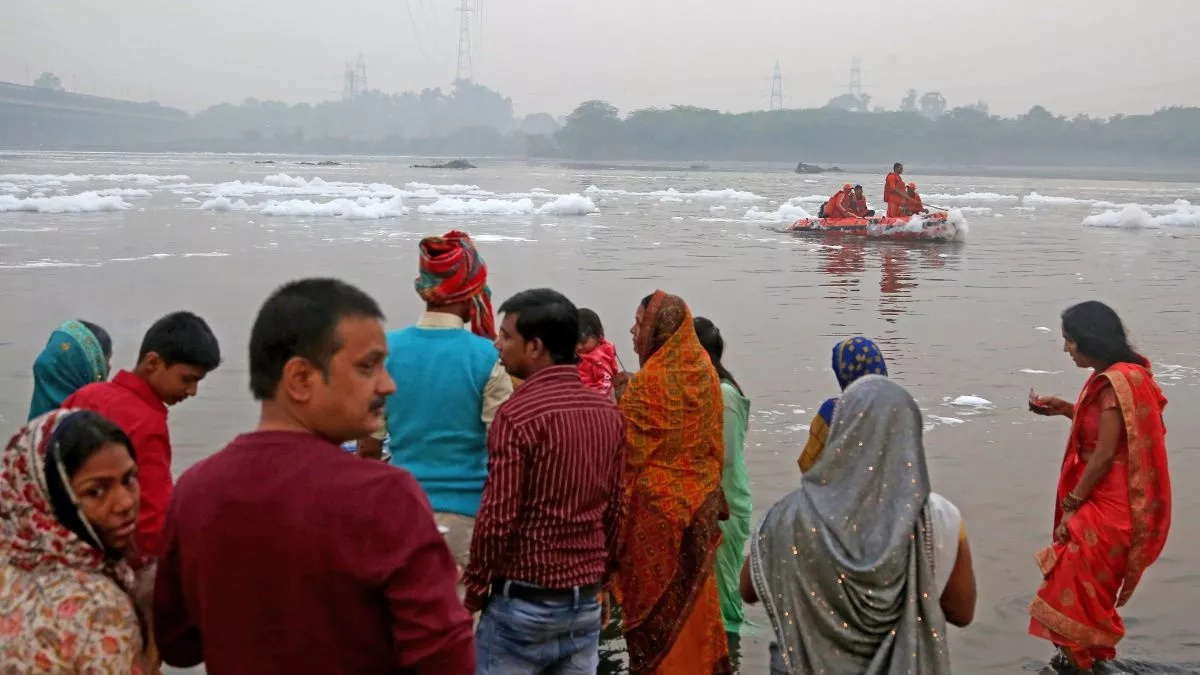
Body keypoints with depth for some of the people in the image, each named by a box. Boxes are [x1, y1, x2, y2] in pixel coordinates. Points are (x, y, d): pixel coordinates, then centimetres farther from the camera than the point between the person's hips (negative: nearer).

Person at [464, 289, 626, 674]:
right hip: (585, 600, 6)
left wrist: (475, 591, -3)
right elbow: (615, 510, 10)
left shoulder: (518, 414, -16)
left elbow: (498, 519, -16)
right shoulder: (609, 413, 5)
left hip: (524, 600, -6)